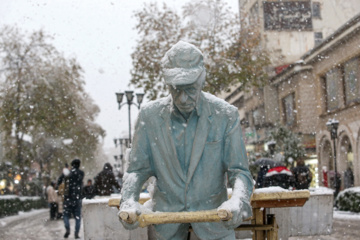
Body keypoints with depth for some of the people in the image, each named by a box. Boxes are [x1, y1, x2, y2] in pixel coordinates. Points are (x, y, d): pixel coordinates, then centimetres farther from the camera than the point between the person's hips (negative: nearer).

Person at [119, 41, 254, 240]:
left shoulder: (226, 115, -9)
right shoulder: (149, 116, -6)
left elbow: (239, 171, -9)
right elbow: (137, 169, -1)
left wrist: (237, 201, -31)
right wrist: (128, 201, -22)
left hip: (213, 214, -1)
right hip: (168, 216, 1)